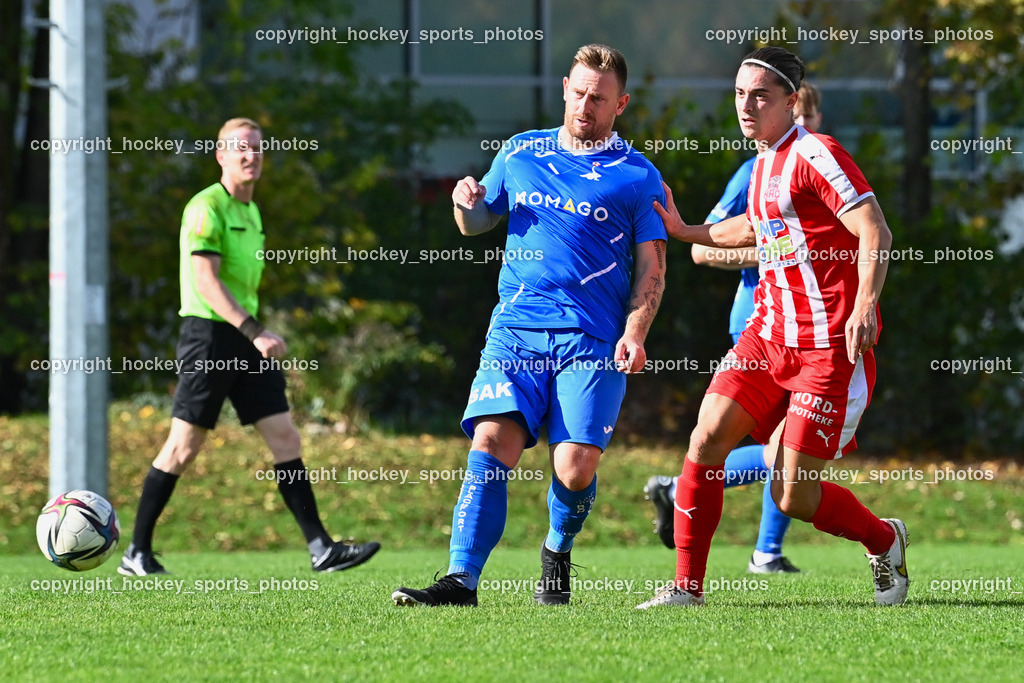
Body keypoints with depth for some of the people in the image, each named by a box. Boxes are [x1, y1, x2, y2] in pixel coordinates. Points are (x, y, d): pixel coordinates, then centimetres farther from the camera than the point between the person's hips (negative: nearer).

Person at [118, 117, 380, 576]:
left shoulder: (251, 211, 17)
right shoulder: (206, 208, -10)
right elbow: (206, 282, -19)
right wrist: (255, 333, -26)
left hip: (245, 341, 8)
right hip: (208, 335, -8)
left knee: (285, 438, 0)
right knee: (183, 447, -4)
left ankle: (320, 548, -3)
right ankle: (136, 553, 5)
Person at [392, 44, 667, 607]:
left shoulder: (637, 176, 7)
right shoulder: (520, 155, 16)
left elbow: (652, 269, 5)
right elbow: (478, 223, 28)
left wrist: (634, 334, -10)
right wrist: (465, 204, 4)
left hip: (593, 339, -2)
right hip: (516, 328, 2)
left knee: (575, 467, -13)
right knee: (491, 442, -17)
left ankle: (558, 550, 18)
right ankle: (462, 579, -20)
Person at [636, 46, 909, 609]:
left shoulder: (815, 155, -11)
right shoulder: (764, 163, 15)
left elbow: (875, 233, -19)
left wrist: (865, 304, -31)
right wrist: (685, 230, 32)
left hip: (829, 348, -8)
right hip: (769, 332, 8)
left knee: (793, 497, -7)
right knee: (707, 439, -8)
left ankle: (885, 540, 21)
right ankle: (686, 586, 0)